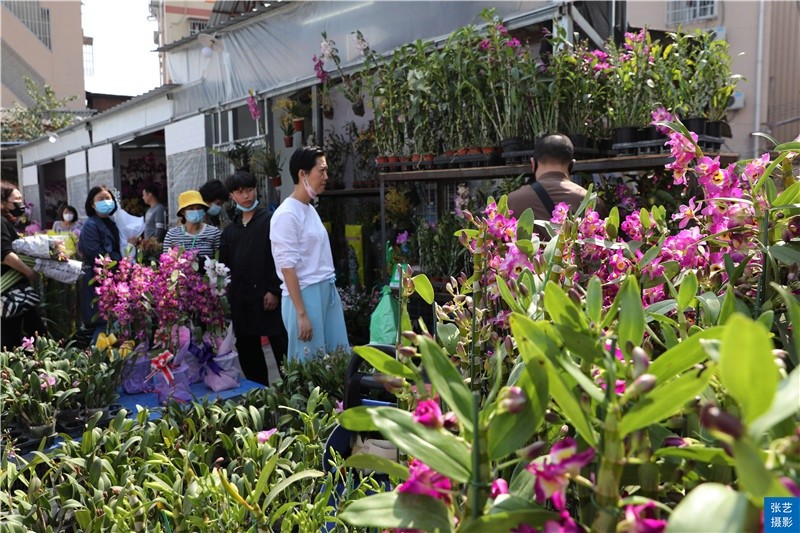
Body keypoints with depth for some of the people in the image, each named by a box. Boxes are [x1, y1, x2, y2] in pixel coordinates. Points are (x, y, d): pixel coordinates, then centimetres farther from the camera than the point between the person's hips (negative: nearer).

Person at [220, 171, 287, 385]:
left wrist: (274, 291, -14)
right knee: (248, 352, 11)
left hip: (267, 296, -6)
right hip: (241, 299, 6)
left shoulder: (269, 221, -1)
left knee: (281, 348, -5)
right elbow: (224, 265, 14)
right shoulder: (230, 230, 16)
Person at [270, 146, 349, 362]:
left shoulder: (310, 209, 13)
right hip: (305, 294, -8)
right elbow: (287, 267, -16)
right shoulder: (287, 214, -13)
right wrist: (301, 314, -18)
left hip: (327, 291, 8)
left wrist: (329, 290, 13)